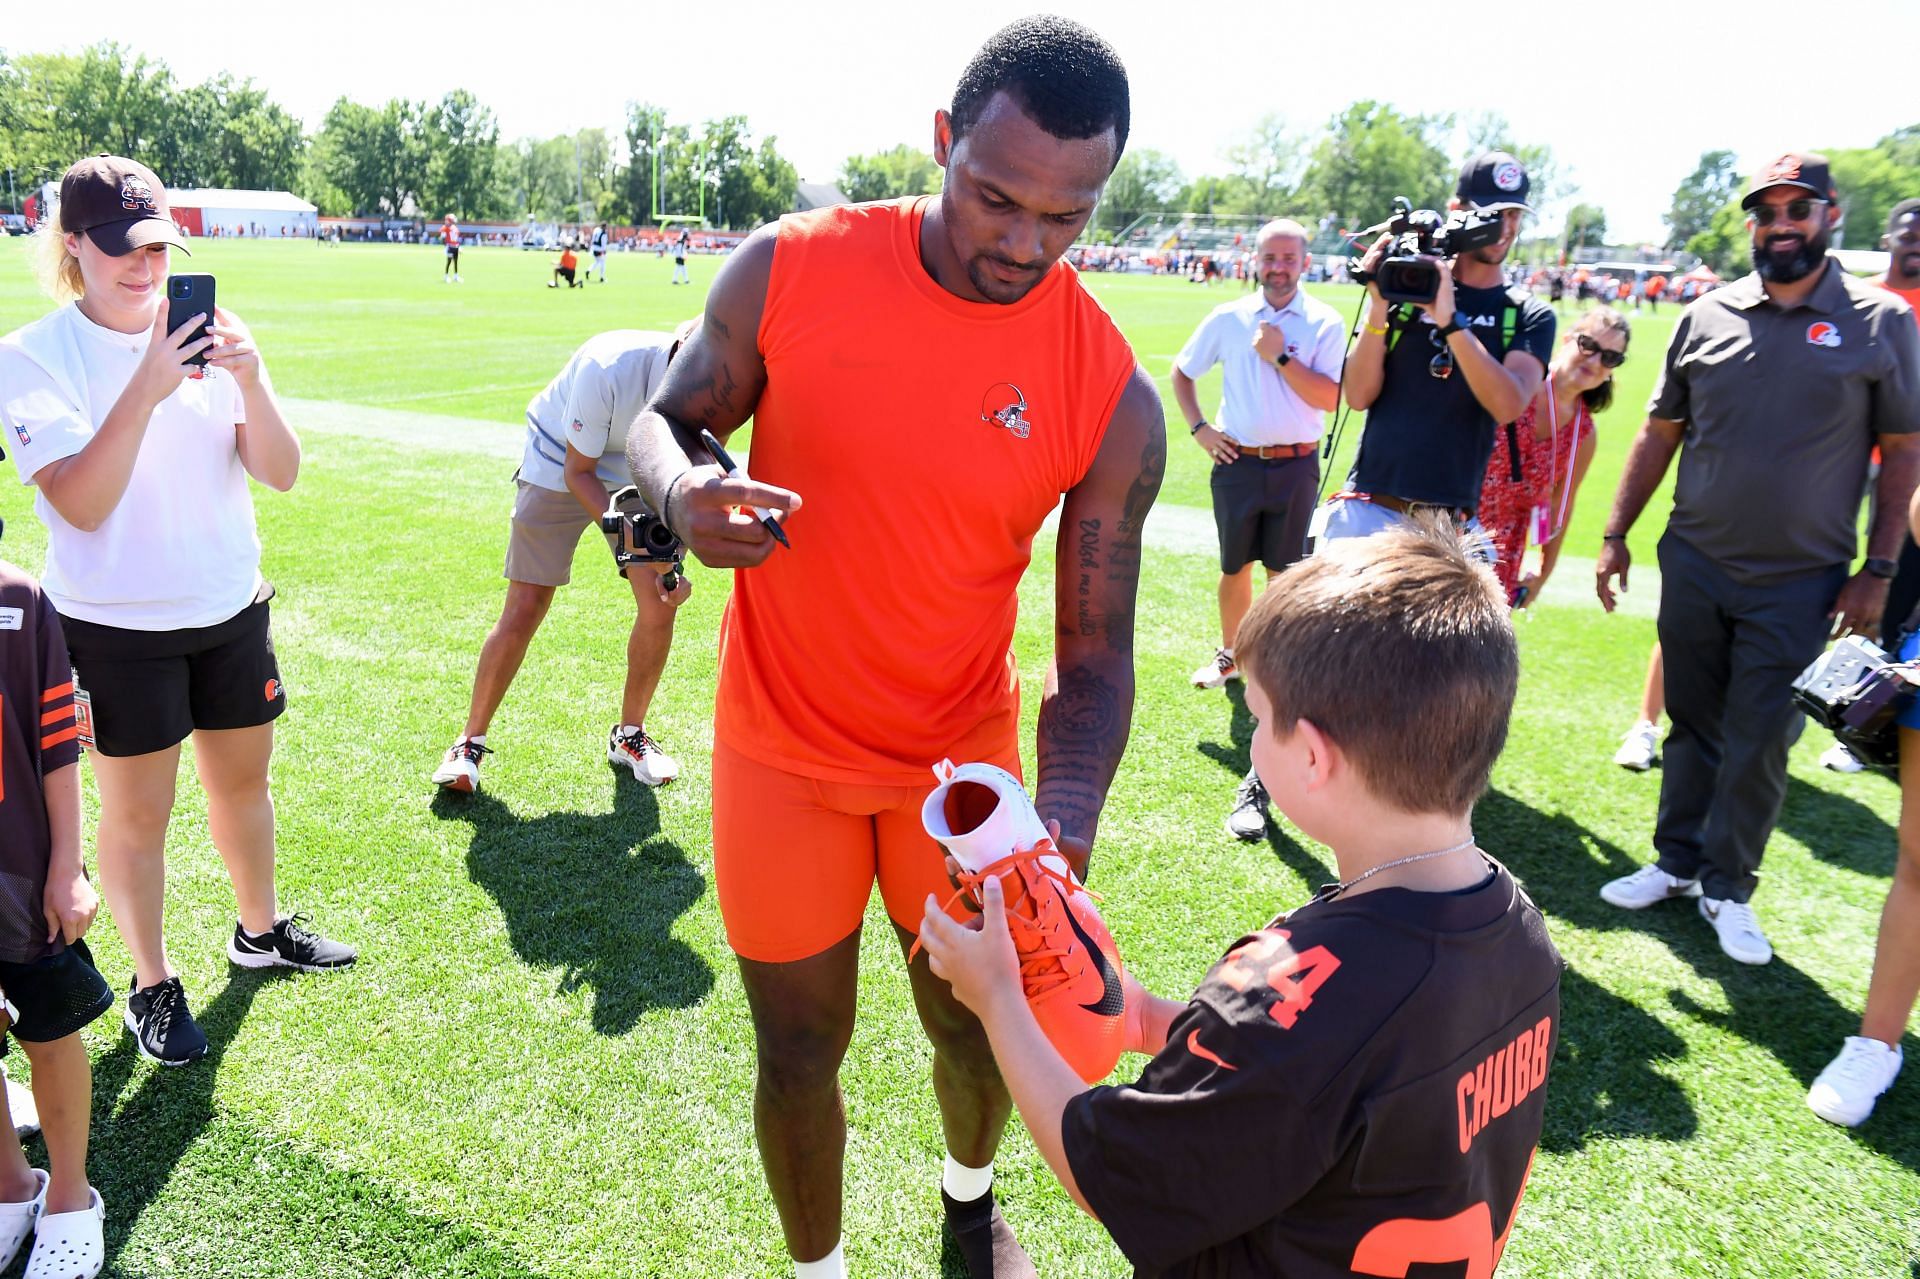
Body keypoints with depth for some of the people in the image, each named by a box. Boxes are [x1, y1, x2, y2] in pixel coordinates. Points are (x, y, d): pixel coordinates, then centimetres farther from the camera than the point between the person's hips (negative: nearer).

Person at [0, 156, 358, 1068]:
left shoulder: (206, 339, -1)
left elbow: (281, 474, -7)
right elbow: (79, 504, -21)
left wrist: (250, 382, -24)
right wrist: (146, 388, -30)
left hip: (231, 609, 4)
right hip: (115, 627, -3)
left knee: (243, 781, 17)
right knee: (137, 813, 7)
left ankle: (260, 930, 39)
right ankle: (152, 984, 25)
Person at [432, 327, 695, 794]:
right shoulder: (607, 368, -37)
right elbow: (578, 472, -24)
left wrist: (671, 563, -23)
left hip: (635, 476, 4)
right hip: (559, 469, -4)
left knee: (658, 607, -7)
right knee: (524, 608, -8)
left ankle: (629, 735, 15)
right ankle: (470, 743, 10)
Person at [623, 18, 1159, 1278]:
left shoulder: (1115, 401, -14)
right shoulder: (788, 269, -14)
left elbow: (1094, 657, -11)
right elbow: (665, 417, 1)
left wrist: (1062, 831, -28)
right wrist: (683, 488, -24)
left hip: (960, 755, 1)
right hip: (783, 749, 0)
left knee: (978, 1025, 15)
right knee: (800, 1051, 10)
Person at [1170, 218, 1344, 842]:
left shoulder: (1325, 324, 0)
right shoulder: (1228, 318, 6)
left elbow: (1329, 398, -10)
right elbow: (1181, 372, 16)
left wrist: (1280, 356, -15)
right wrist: (1199, 429, 5)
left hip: (1295, 467, -2)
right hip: (1236, 463, 2)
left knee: (1287, 580, -3)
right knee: (1234, 568, 15)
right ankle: (1230, 656, 36)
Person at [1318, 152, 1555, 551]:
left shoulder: (1530, 315, 8)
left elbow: (1508, 405, -11)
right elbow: (1359, 395, 1)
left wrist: (1450, 320, -19)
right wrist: (1378, 306, -11)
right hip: (1367, 509, 0)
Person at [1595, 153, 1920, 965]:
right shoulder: (1708, 316, 3)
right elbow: (1659, 432, 9)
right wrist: (1616, 535, 6)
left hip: (1799, 581, -2)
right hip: (1694, 564, 2)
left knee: (1757, 744, 4)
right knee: (1692, 723, 14)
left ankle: (1729, 888, 20)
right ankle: (1677, 863, 28)